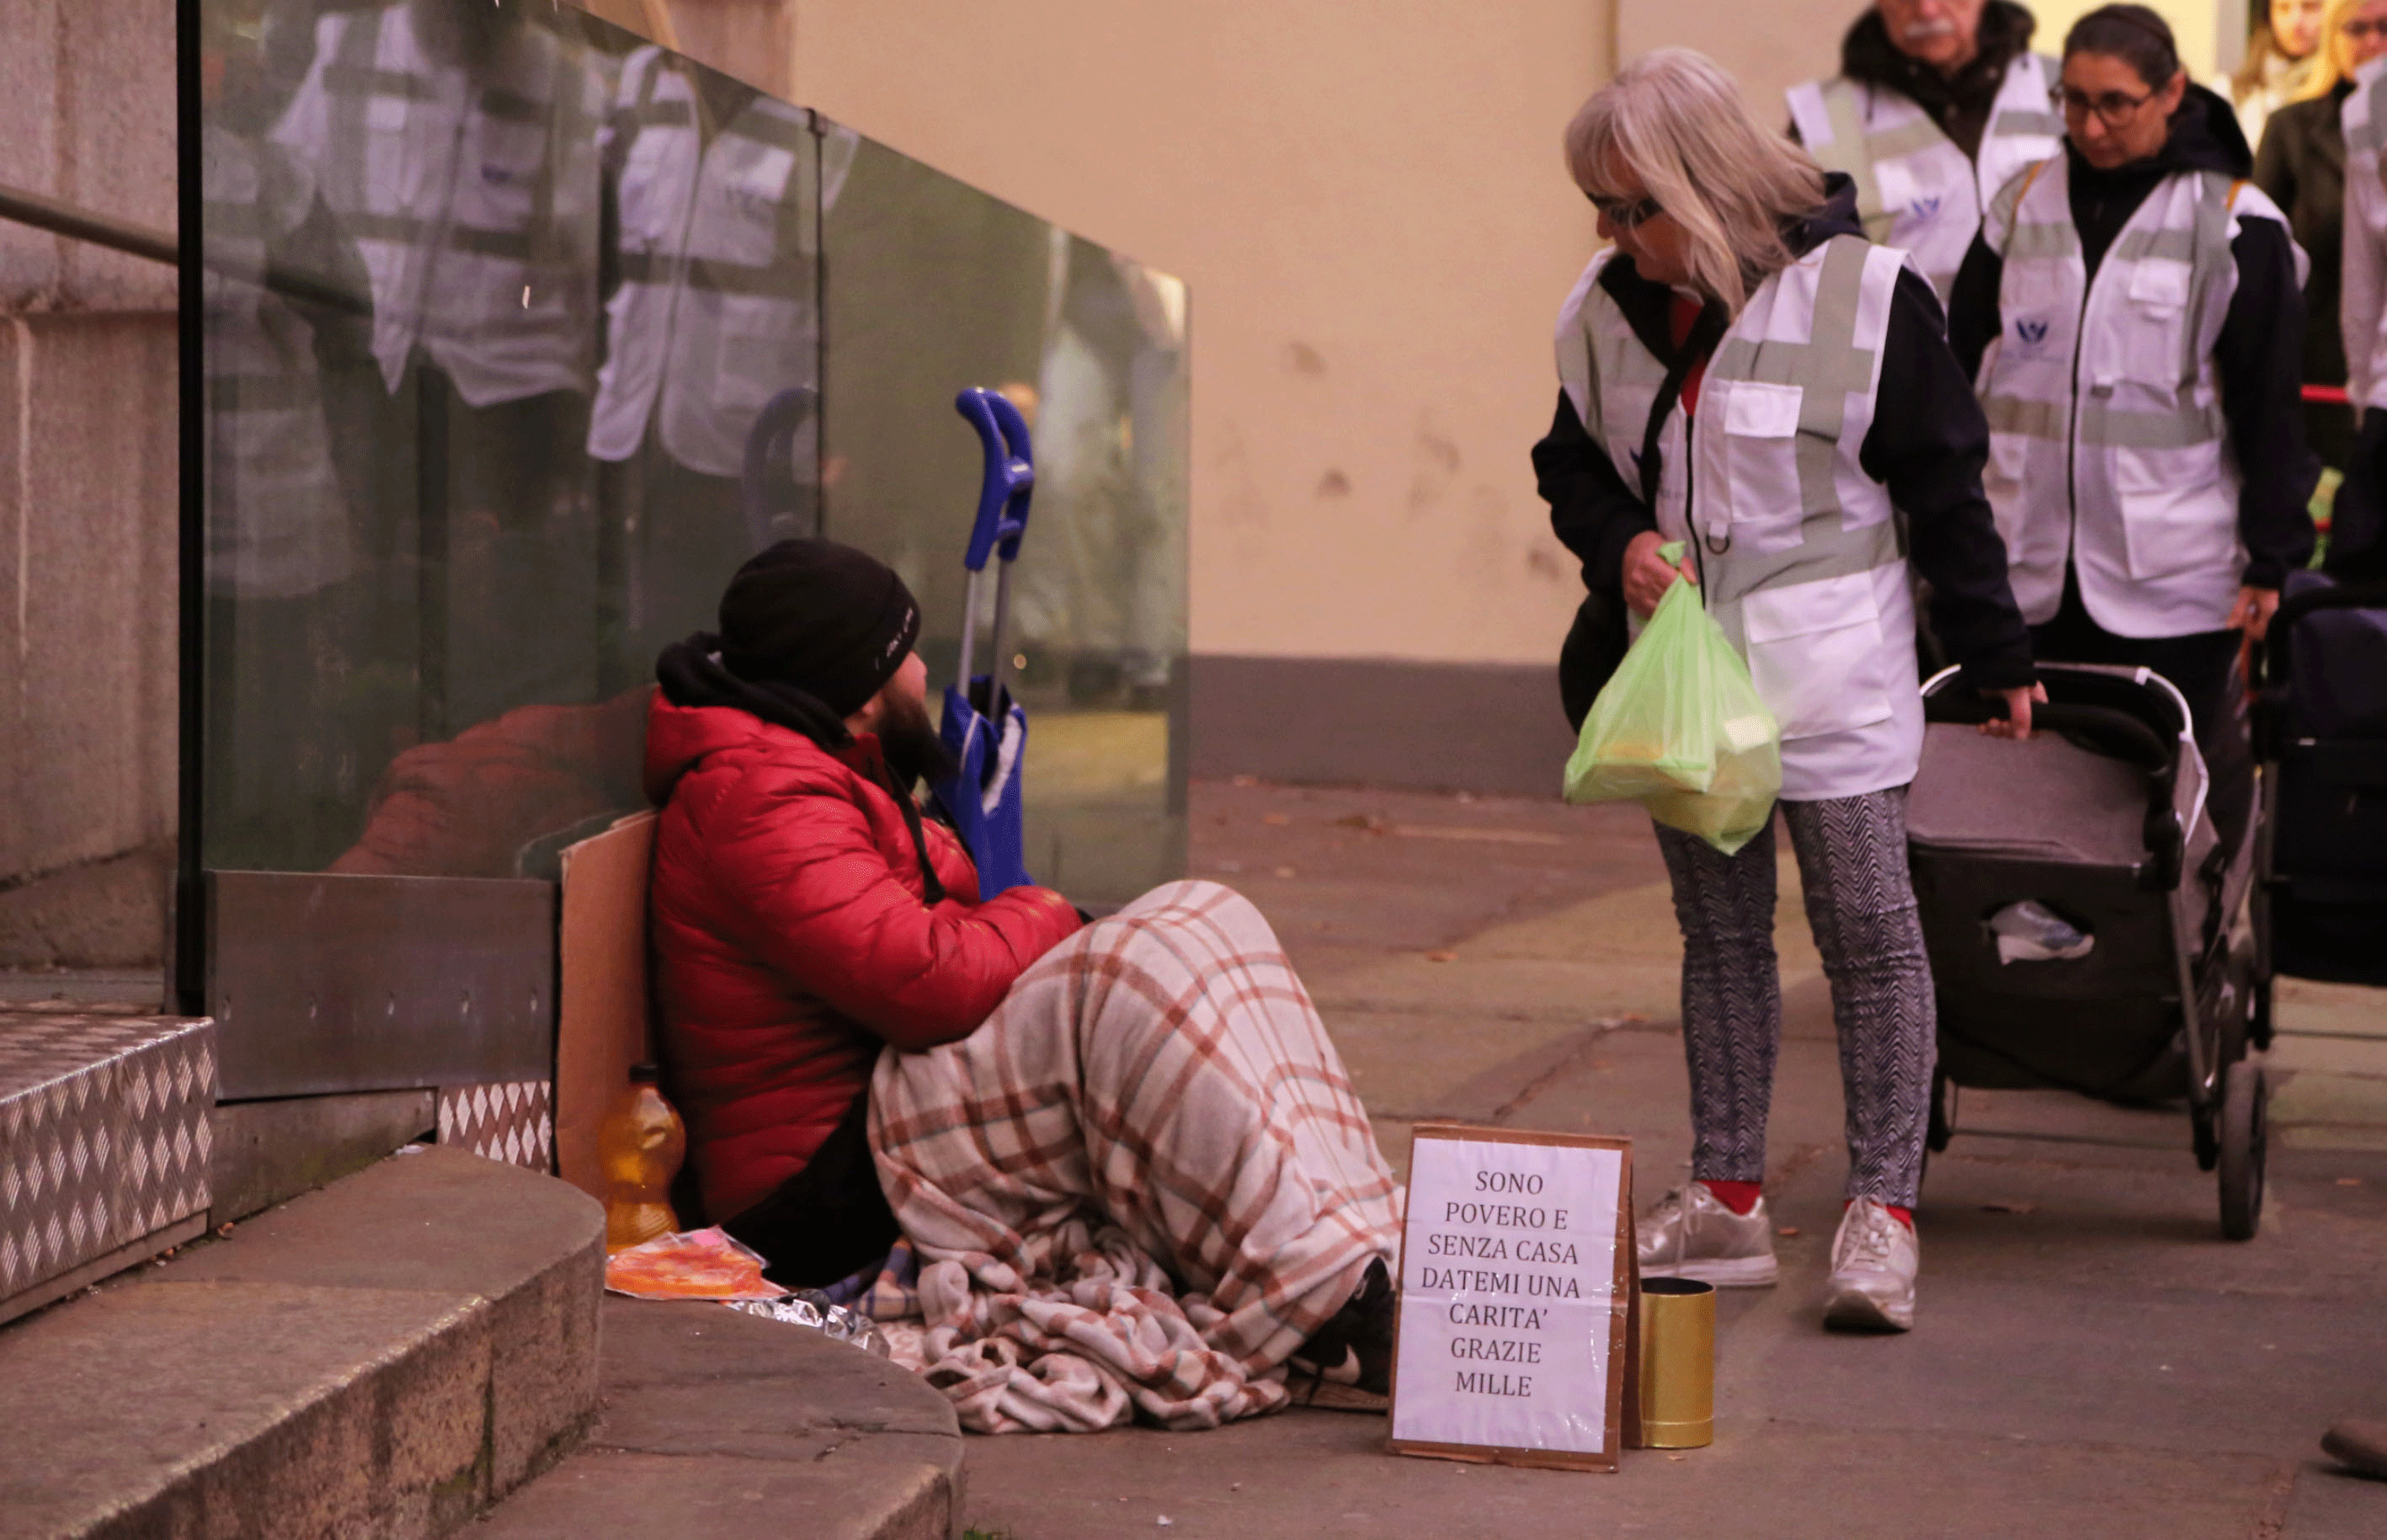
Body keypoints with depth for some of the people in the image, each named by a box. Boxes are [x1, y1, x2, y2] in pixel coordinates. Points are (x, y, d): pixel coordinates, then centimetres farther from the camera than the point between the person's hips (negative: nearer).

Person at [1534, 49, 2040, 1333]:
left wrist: (1996, 659, 0)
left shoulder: (1863, 294, -11)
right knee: (1718, 936, 11)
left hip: (1831, 672, -5)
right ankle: (1725, 1201, 19)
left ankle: (1882, 1211, -1)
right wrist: (1617, 543, -6)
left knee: (1867, 930, -5)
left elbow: (1943, 490, -5)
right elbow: (1573, 465, 17)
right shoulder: (1608, 310, 3)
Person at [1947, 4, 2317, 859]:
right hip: (2031, 565, 4)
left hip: (2173, 582, -4)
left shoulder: (2235, 223, -5)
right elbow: (1957, 355, 14)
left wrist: (2271, 560, -4)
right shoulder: (2025, 203, 7)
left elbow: (2272, 405, -3)